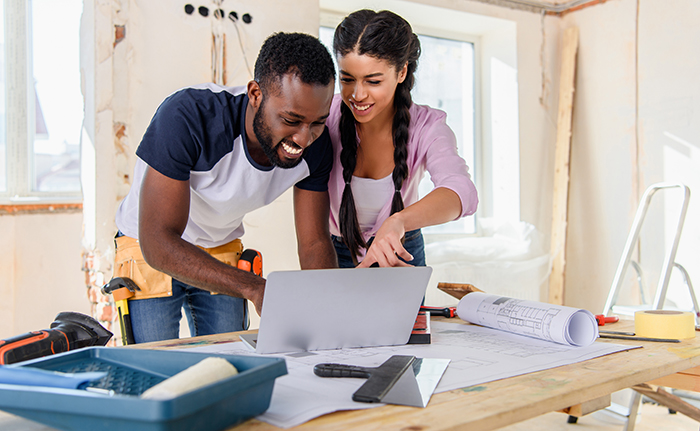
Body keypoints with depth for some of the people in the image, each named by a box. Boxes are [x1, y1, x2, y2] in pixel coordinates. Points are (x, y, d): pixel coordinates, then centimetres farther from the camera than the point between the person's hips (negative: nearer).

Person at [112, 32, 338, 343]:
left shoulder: (314, 145, -19)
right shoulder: (187, 116, -35)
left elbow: (315, 245, -11)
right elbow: (158, 241, -37)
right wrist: (255, 288, -47)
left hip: (223, 250, 4)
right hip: (150, 250, -3)